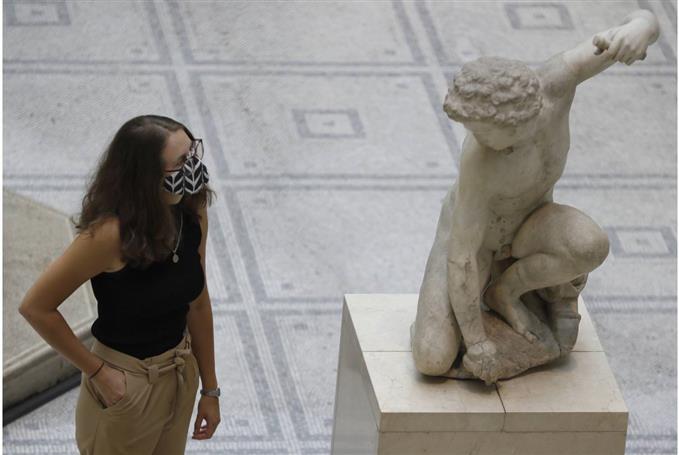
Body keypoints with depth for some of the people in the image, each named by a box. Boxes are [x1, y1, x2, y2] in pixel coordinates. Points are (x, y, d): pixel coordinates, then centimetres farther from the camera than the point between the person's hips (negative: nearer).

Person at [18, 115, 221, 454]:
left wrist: (210, 389, 7)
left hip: (180, 376, 6)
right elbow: (35, 307, -23)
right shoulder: (112, 233, -29)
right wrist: (97, 372, -17)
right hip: (126, 386, -5)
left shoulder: (193, 213, -11)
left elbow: (198, 303, 2)